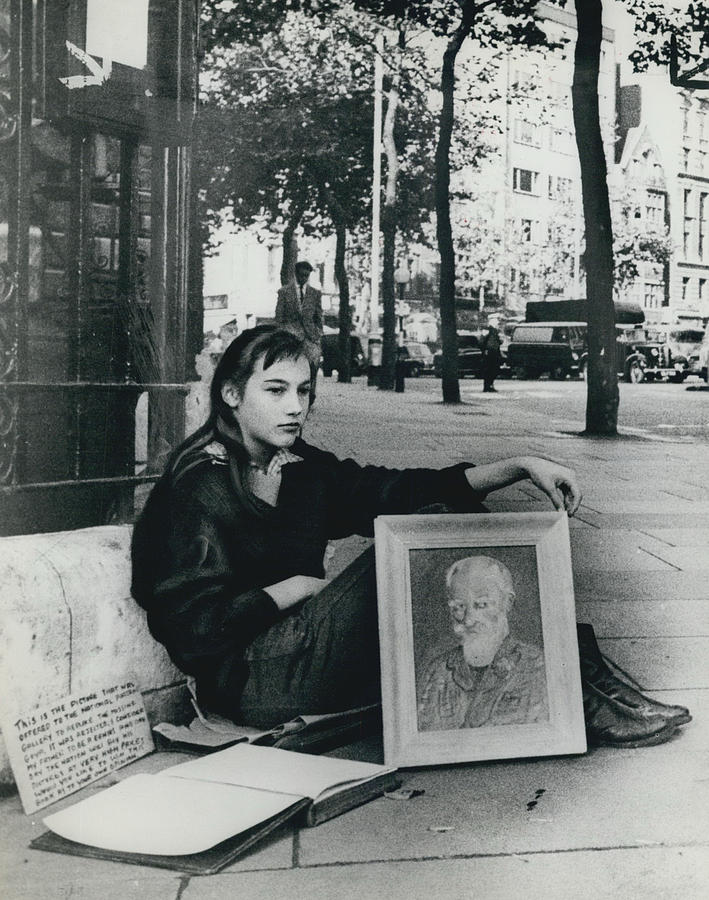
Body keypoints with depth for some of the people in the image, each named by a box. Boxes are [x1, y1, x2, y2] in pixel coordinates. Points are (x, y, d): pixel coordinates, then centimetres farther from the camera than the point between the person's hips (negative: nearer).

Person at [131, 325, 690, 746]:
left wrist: (521, 466, -3)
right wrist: (300, 587, -10)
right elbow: (195, 626, -16)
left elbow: (404, 489, 6)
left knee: (454, 518, -8)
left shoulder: (304, 469, 13)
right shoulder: (199, 487, -9)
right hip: (254, 683, -8)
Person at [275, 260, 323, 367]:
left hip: (310, 334, 2)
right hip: (290, 334, -2)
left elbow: (319, 318, 17)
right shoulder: (284, 292, 9)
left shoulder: (315, 293, 14)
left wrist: (319, 336, 11)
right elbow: (279, 318, 9)